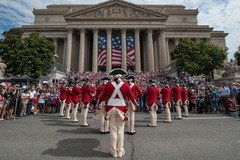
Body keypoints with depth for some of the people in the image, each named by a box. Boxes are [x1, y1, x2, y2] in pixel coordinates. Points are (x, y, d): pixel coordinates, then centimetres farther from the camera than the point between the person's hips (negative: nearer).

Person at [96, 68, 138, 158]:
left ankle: (114, 151, 20)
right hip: (121, 108, 0)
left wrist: (98, 104, 21)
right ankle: (120, 151, 21)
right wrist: (136, 104, 21)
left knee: (113, 130, 10)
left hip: (111, 108, 1)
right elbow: (131, 97, 2)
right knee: (120, 130, 10)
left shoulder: (108, 85, -3)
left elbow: (102, 96, 3)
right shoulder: (125, 85, -4)